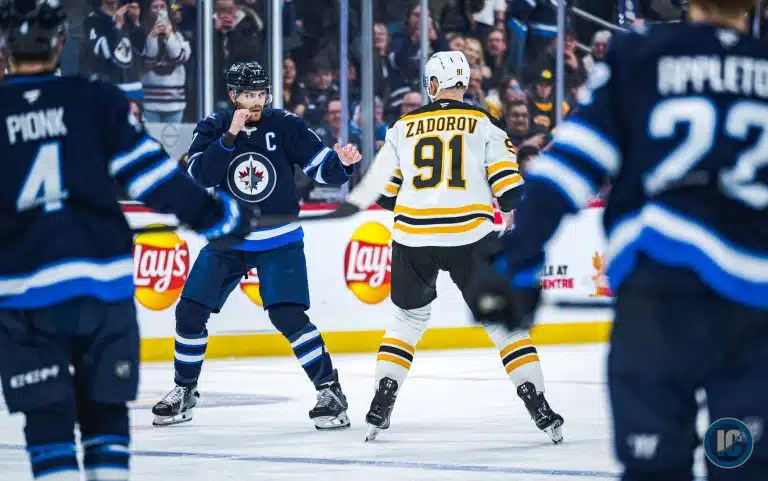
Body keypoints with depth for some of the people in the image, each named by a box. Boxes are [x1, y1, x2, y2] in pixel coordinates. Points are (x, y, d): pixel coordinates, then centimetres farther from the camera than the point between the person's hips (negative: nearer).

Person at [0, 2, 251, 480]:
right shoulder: (97, 101, -1)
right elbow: (154, 175, -2)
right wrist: (217, 215, 10)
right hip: (102, 283, 1)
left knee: (48, 417, 4)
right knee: (104, 407, 14)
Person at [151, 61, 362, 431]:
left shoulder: (285, 126, -8)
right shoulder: (213, 128, -5)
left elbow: (322, 167, -10)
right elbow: (200, 175, -20)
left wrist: (342, 163, -31)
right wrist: (229, 137, -30)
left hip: (279, 241, -3)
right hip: (226, 241, 3)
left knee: (287, 315, -17)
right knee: (190, 311, 0)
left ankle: (329, 390, -7)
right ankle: (184, 392, 19)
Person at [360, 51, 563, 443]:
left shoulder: (404, 127, 9)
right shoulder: (483, 124, 3)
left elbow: (382, 192, 13)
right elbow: (510, 188, -2)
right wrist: (514, 209, 20)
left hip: (413, 236, 2)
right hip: (470, 236, -2)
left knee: (409, 318, 21)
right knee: (502, 319, 8)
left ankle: (380, 408, 12)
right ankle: (538, 407, -1)